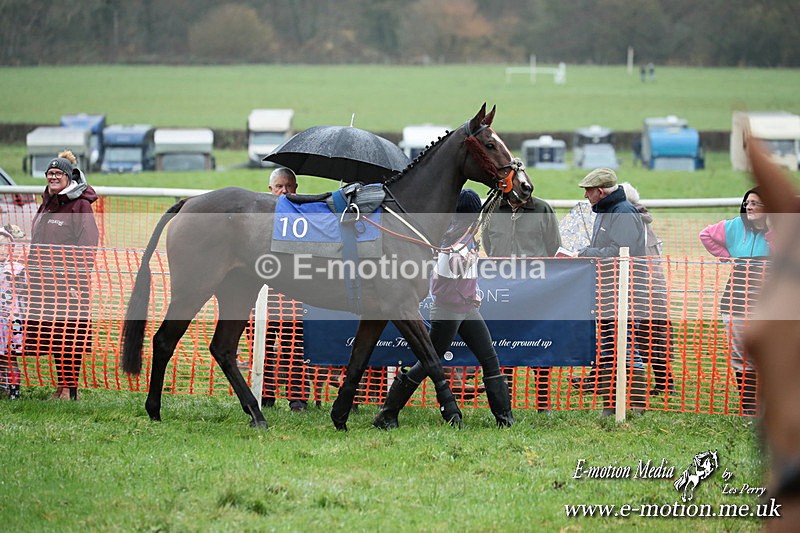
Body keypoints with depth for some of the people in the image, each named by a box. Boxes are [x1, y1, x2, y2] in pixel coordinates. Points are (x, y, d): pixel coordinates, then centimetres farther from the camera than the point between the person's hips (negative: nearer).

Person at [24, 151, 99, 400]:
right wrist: (32, 272, 20)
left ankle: (70, 387, 0)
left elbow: (88, 246, -11)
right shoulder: (46, 205, 17)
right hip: (43, 281, 7)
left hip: (69, 281, -7)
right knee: (51, 334, 7)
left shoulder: (80, 205, -7)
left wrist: (78, 277, -17)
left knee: (69, 333, -5)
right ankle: (61, 385, 15)